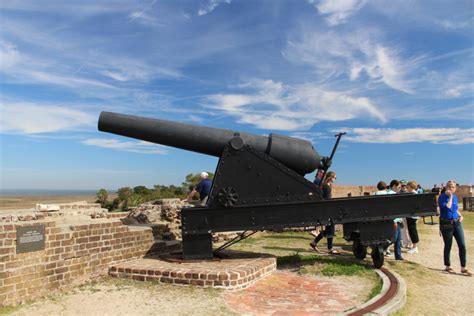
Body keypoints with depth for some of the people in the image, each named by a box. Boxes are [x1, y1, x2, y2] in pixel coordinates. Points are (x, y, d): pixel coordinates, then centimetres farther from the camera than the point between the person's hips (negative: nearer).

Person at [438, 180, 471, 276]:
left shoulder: (455, 197, 8)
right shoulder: (442, 197, -10)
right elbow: (447, 208, -24)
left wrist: (460, 215, 4)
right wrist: (450, 197, -17)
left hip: (457, 223, 5)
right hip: (446, 224, -5)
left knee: (462, 245, -1)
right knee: (448, 246, 5)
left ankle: (463, 268, 9)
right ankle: (447, 267, 21)